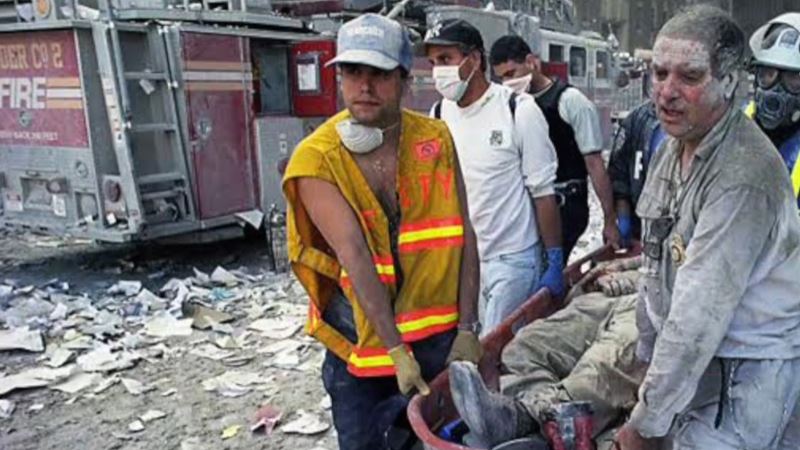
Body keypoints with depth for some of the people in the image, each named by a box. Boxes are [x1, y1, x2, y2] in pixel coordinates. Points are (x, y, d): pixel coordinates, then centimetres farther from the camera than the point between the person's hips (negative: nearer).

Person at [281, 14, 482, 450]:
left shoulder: (435, 138, -3)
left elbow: (463, 236, -3)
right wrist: (396, 351, -21)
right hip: (360, 339, -2)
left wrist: (467, 329, -8)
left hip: (439, 332, 2)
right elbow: (355, 257, -19)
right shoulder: (317, 158, -12)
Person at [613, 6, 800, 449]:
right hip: (693, 361, 7)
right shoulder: (671, 149, 3)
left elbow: (699, 314, -25)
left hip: (749, 374, -7)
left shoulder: (744, 175, -25)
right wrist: (648, 356, 15)